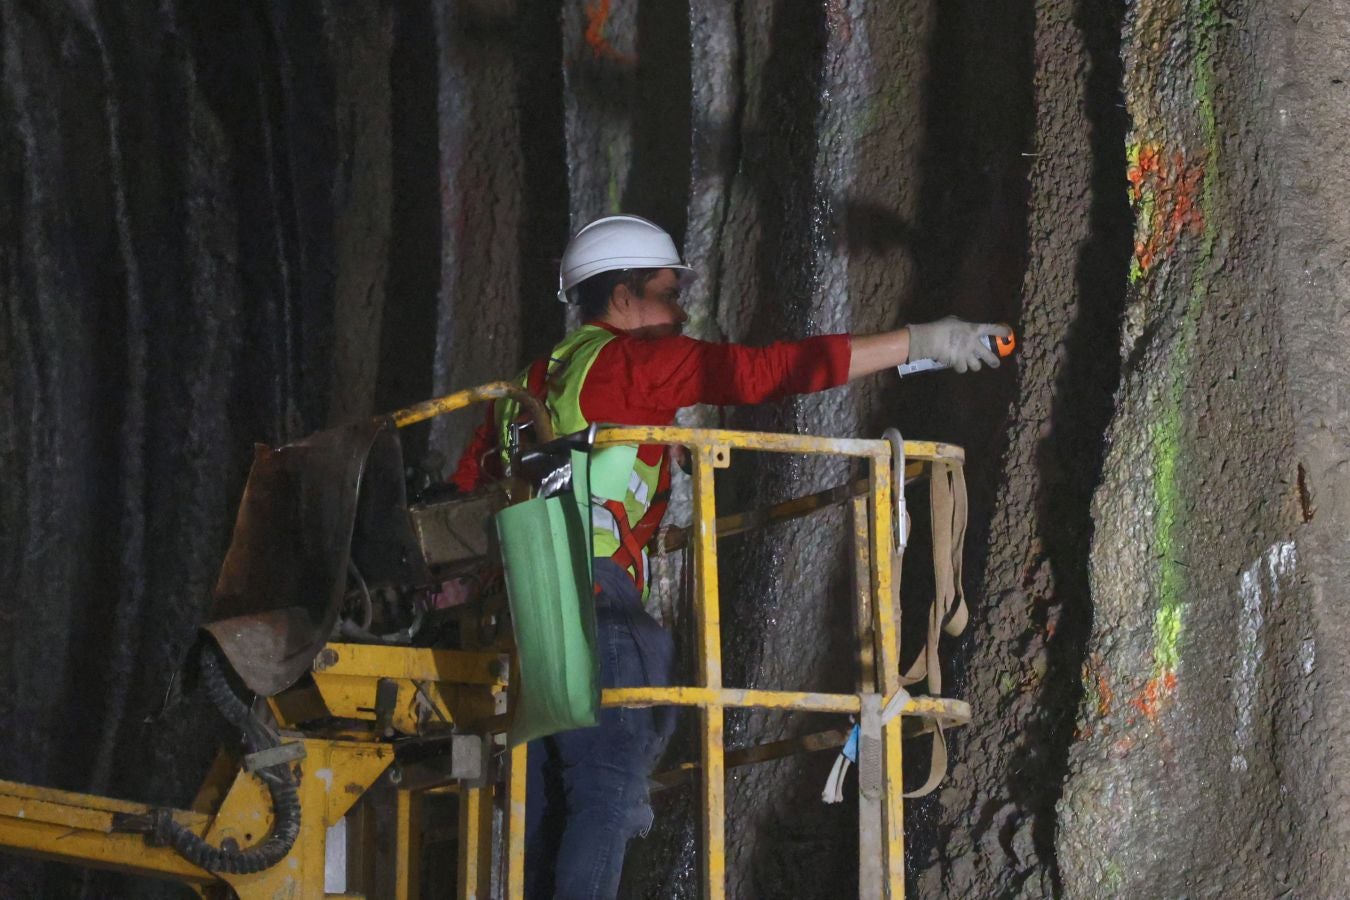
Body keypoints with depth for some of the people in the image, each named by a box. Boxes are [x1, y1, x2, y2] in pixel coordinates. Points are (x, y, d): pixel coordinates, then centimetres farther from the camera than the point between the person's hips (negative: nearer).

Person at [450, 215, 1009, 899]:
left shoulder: (537, 378, 25)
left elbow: (468, 485, 20)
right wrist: (918, 341, -4)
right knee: (608, 789, -11)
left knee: (546, 804, 6)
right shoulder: (635, 357, 2)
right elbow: (772, 369, -5)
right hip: (589, 589, -8)